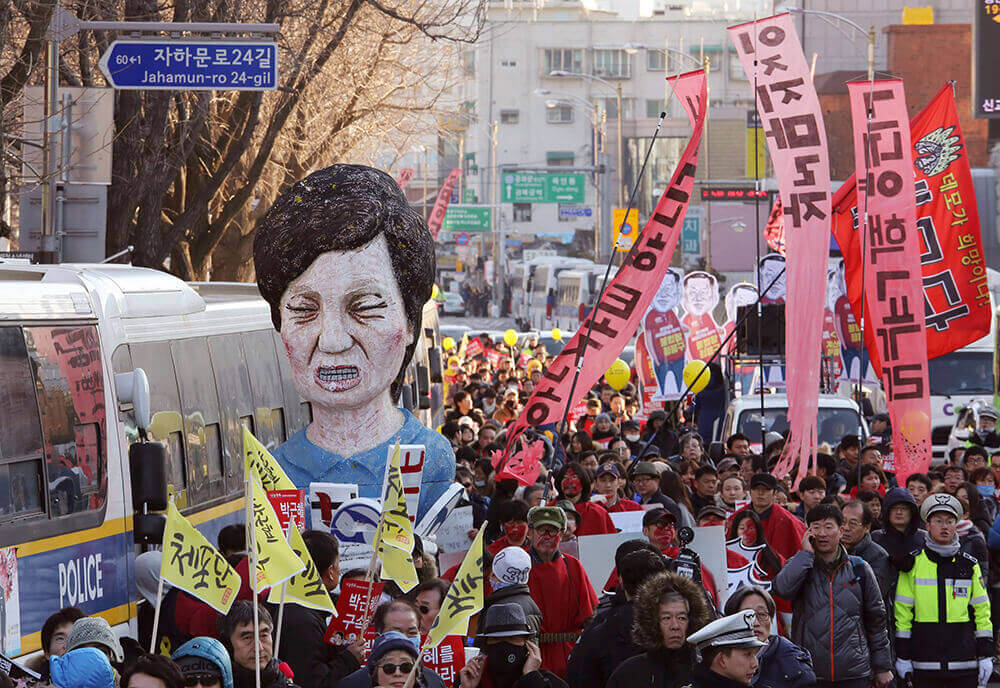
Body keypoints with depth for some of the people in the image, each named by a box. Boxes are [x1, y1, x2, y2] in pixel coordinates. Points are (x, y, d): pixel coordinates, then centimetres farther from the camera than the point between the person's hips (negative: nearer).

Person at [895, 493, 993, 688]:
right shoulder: (913, 564, 3)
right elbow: (903, 612, 4)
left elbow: (982, 612, 10)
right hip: (924, 664, -1)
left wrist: (986, 656, 4)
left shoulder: (969, 566, 8)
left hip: (964, 664, 1)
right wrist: (902, 656, 0)